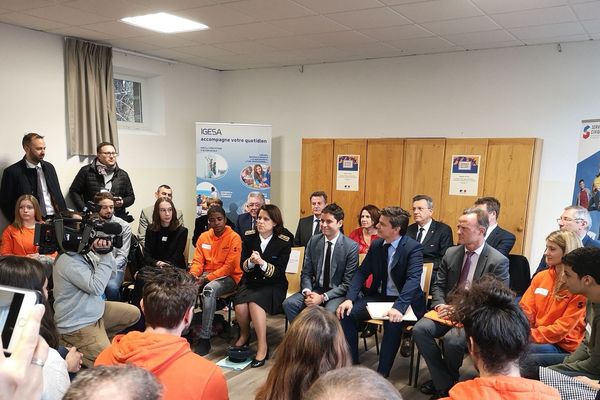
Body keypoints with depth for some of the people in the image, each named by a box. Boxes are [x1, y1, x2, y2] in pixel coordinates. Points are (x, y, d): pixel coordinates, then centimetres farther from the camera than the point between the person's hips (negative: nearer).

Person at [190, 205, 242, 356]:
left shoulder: (234, 238, -9)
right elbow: (198, 261, 8)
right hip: (205, 275, 5)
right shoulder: (204, 237, 8)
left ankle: (205, 339, -30)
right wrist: (193, 275, -14)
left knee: (210, 289, -36)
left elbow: (229, 266, -14)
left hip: (229, 277, -5)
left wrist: (207, 278, -20)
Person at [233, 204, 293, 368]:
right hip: (251, 282, 3)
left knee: (255, 303, -31)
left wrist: (262, 263, -29)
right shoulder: (249, 237, 0)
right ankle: (244, 334, 8)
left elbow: (279, 272, -11)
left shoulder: (284, 241, -9)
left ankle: (262, 346, -17)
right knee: (240, 305, -25)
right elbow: (243, 267, 1)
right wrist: (251, 261, -22)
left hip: (273, 285, -3)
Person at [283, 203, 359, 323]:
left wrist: (323, 297, -20)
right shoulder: (313, 241, 1)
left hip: (338, 293, -4)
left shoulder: (351, 246, -11)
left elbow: (348, 283, -11)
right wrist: (307, 291, -15)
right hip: (315, 289, 4)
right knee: (289, 303, -19)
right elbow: (306, 273, 6)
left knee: (329, 312, -35)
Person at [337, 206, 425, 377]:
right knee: (346, 312, -15)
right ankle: (351, 364, -1)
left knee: (393, 322, -35)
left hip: (404, 301, -5)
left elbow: (413, 279, -27)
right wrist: (349, 298, -12)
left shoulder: (413, 247, -14)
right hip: (379, 296, 6)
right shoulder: (376, 245, 4)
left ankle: (382, 373, -20)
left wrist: (398, 307, -42)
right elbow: (361, 272, 4)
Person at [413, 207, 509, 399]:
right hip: (448, 309, 5)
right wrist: (440, 305, -10)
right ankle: (445, 384, -7)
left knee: (453, 338, -31)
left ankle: (447, 381, 5)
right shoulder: (451, 253, 7)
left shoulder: (498, 261, -9)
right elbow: (438, 285, 11)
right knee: (420, 329, -21)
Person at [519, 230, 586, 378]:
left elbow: (563, 327, -13)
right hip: (536, 339, 5)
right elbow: (525, 310, 9)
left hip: (564, 347, -5)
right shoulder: (541, 276, 11)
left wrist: (531, 335, -21)